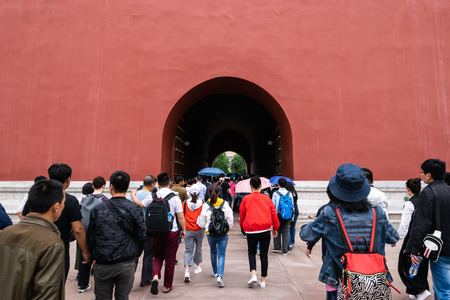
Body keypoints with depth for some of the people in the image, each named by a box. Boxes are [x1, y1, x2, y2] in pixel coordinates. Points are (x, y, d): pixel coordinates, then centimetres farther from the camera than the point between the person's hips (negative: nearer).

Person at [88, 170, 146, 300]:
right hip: (126, 264, -1)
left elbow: (91, 237, 0)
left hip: (102, 265, 1)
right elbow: (141, 236, -6)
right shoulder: (135, 209, -9)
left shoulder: (97, 210, -5)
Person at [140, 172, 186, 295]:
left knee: (157, 257, 21)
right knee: (170, 260, 13)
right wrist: (183, 230, 6)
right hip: (171, 232, -2)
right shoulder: (174, 197, -10)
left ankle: (155, 276, -2)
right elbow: (181, 217, -9)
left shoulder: (152, 196, -6)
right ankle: (167, 286, 24)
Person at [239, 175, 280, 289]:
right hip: (265, 230, 2)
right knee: (264, 255, 12)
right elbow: (273, 214, 6)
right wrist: (275, 228, 17)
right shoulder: (266, 198, 3)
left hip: (251, 230, -1)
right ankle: (263, 280, 18)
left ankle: (253, 275, -1)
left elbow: (242, 214, 6)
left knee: (251, 253, 17)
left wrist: (242, 225, 24)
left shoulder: (246, 199, -2)